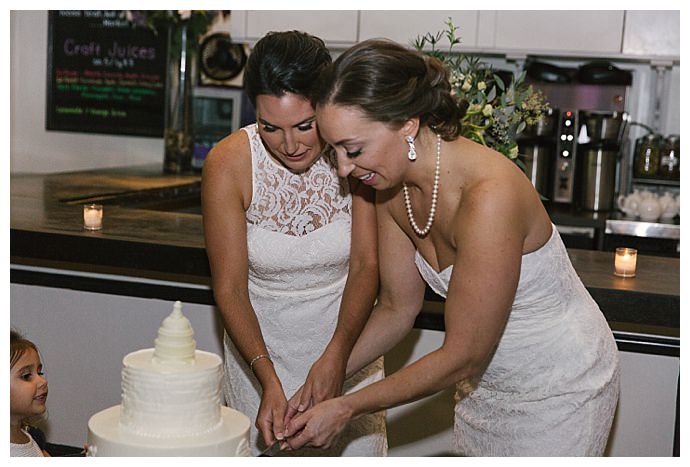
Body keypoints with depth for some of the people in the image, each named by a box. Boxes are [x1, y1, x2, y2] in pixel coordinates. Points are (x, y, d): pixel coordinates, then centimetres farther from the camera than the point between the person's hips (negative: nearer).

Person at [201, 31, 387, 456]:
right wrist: (268, 380, -28)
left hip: (345, 334, 1)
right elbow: (230, 289, -17)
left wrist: (336, 356, -29)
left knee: (356, 447, 9)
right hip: (259, 341, -1)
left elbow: (366, 265, -15)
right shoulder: (229, 164, -21)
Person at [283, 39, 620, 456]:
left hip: (559, 389, -6)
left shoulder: (488, 196, -34)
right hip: (488, 382, 6)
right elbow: (399, 308, 2)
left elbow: (462, 357, -27)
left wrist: (347, 407, -21)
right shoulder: (393, 188, -10)